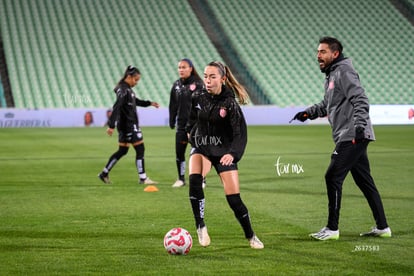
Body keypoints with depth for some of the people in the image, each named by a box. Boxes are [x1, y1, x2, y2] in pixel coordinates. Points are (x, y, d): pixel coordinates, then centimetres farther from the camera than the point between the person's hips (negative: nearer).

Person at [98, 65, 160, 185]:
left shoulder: (127, 89, 12)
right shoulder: (123, 90, -18)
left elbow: (135, 101, 30)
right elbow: (116, 108, -24)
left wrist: (149, 103, 22)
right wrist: (111, 126, -29)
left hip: (124, 125, 10)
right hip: (129, 125, -10)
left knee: (122, 150, 15)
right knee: (140, 149, -4)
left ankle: (104, 173, 18)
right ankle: (143, 178, -1)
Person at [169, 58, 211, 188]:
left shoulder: (198, 84, -7)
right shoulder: (176, 85, 8)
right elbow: (173, 105, 13)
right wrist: (172, 121, 9)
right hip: (181, 124, 5)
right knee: (179, 153, 4)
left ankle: (202, 179, 10)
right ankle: (181, 179, 17)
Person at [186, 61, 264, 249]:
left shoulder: (229, 103, -15)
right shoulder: (198, 98, -3)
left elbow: (240, 133, -18)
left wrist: (232, 154, -31)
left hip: (223, 152, -3)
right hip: (200, 148, 3)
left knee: (234, 198, -8)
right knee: (194, 180, -28)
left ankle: (251, 236, 14)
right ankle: (200, 227, -15)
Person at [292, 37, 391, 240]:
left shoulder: (344, 72, -10)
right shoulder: (331, 75, 20)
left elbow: (360, 100, -20)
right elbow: (327, 105, 31)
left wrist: (359, 124, -31)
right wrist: (309, 113, 16)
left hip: (352, 136, -10)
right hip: (348, 137, 10)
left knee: (333, 177, -9)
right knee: (364, 180, 12)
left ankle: (332, 229, -3)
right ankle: (382, 227, 16)